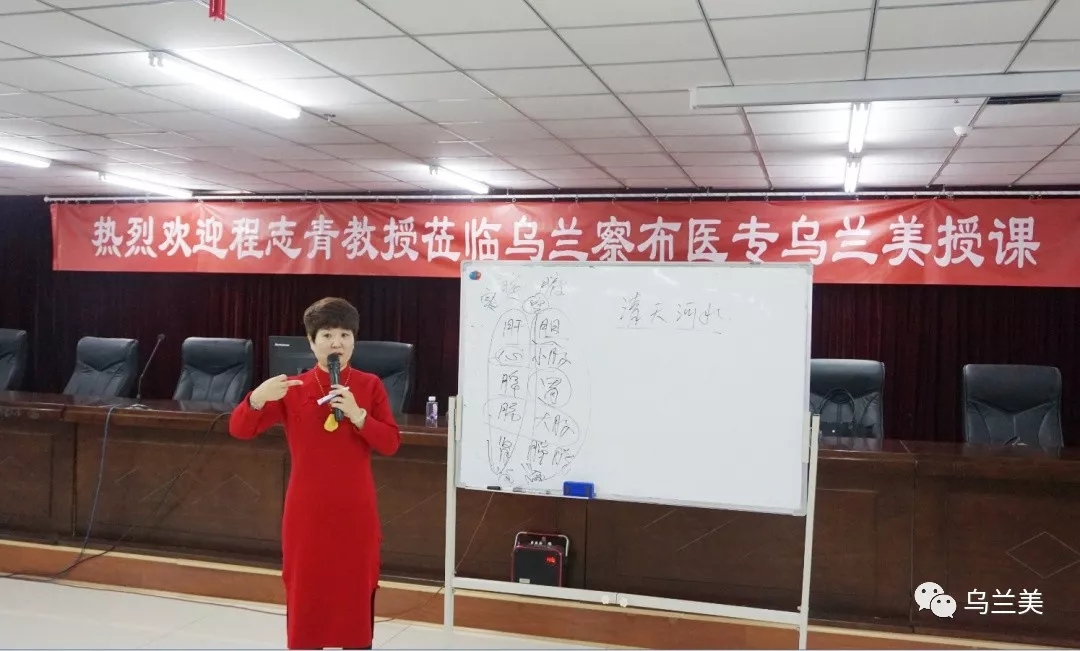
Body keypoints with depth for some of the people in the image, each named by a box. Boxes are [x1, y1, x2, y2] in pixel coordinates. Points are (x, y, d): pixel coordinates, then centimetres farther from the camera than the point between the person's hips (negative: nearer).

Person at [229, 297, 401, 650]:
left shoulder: (370, 386, -1)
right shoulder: (293, 389, -2)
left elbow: (391, 443, -4)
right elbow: (239, 429, -5)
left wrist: (357, 415, -19)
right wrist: (258, 397, -25)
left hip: (356, 512, 0)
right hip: (307, 512, 0)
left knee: (356, 592, 9)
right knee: (305, 593, 8)